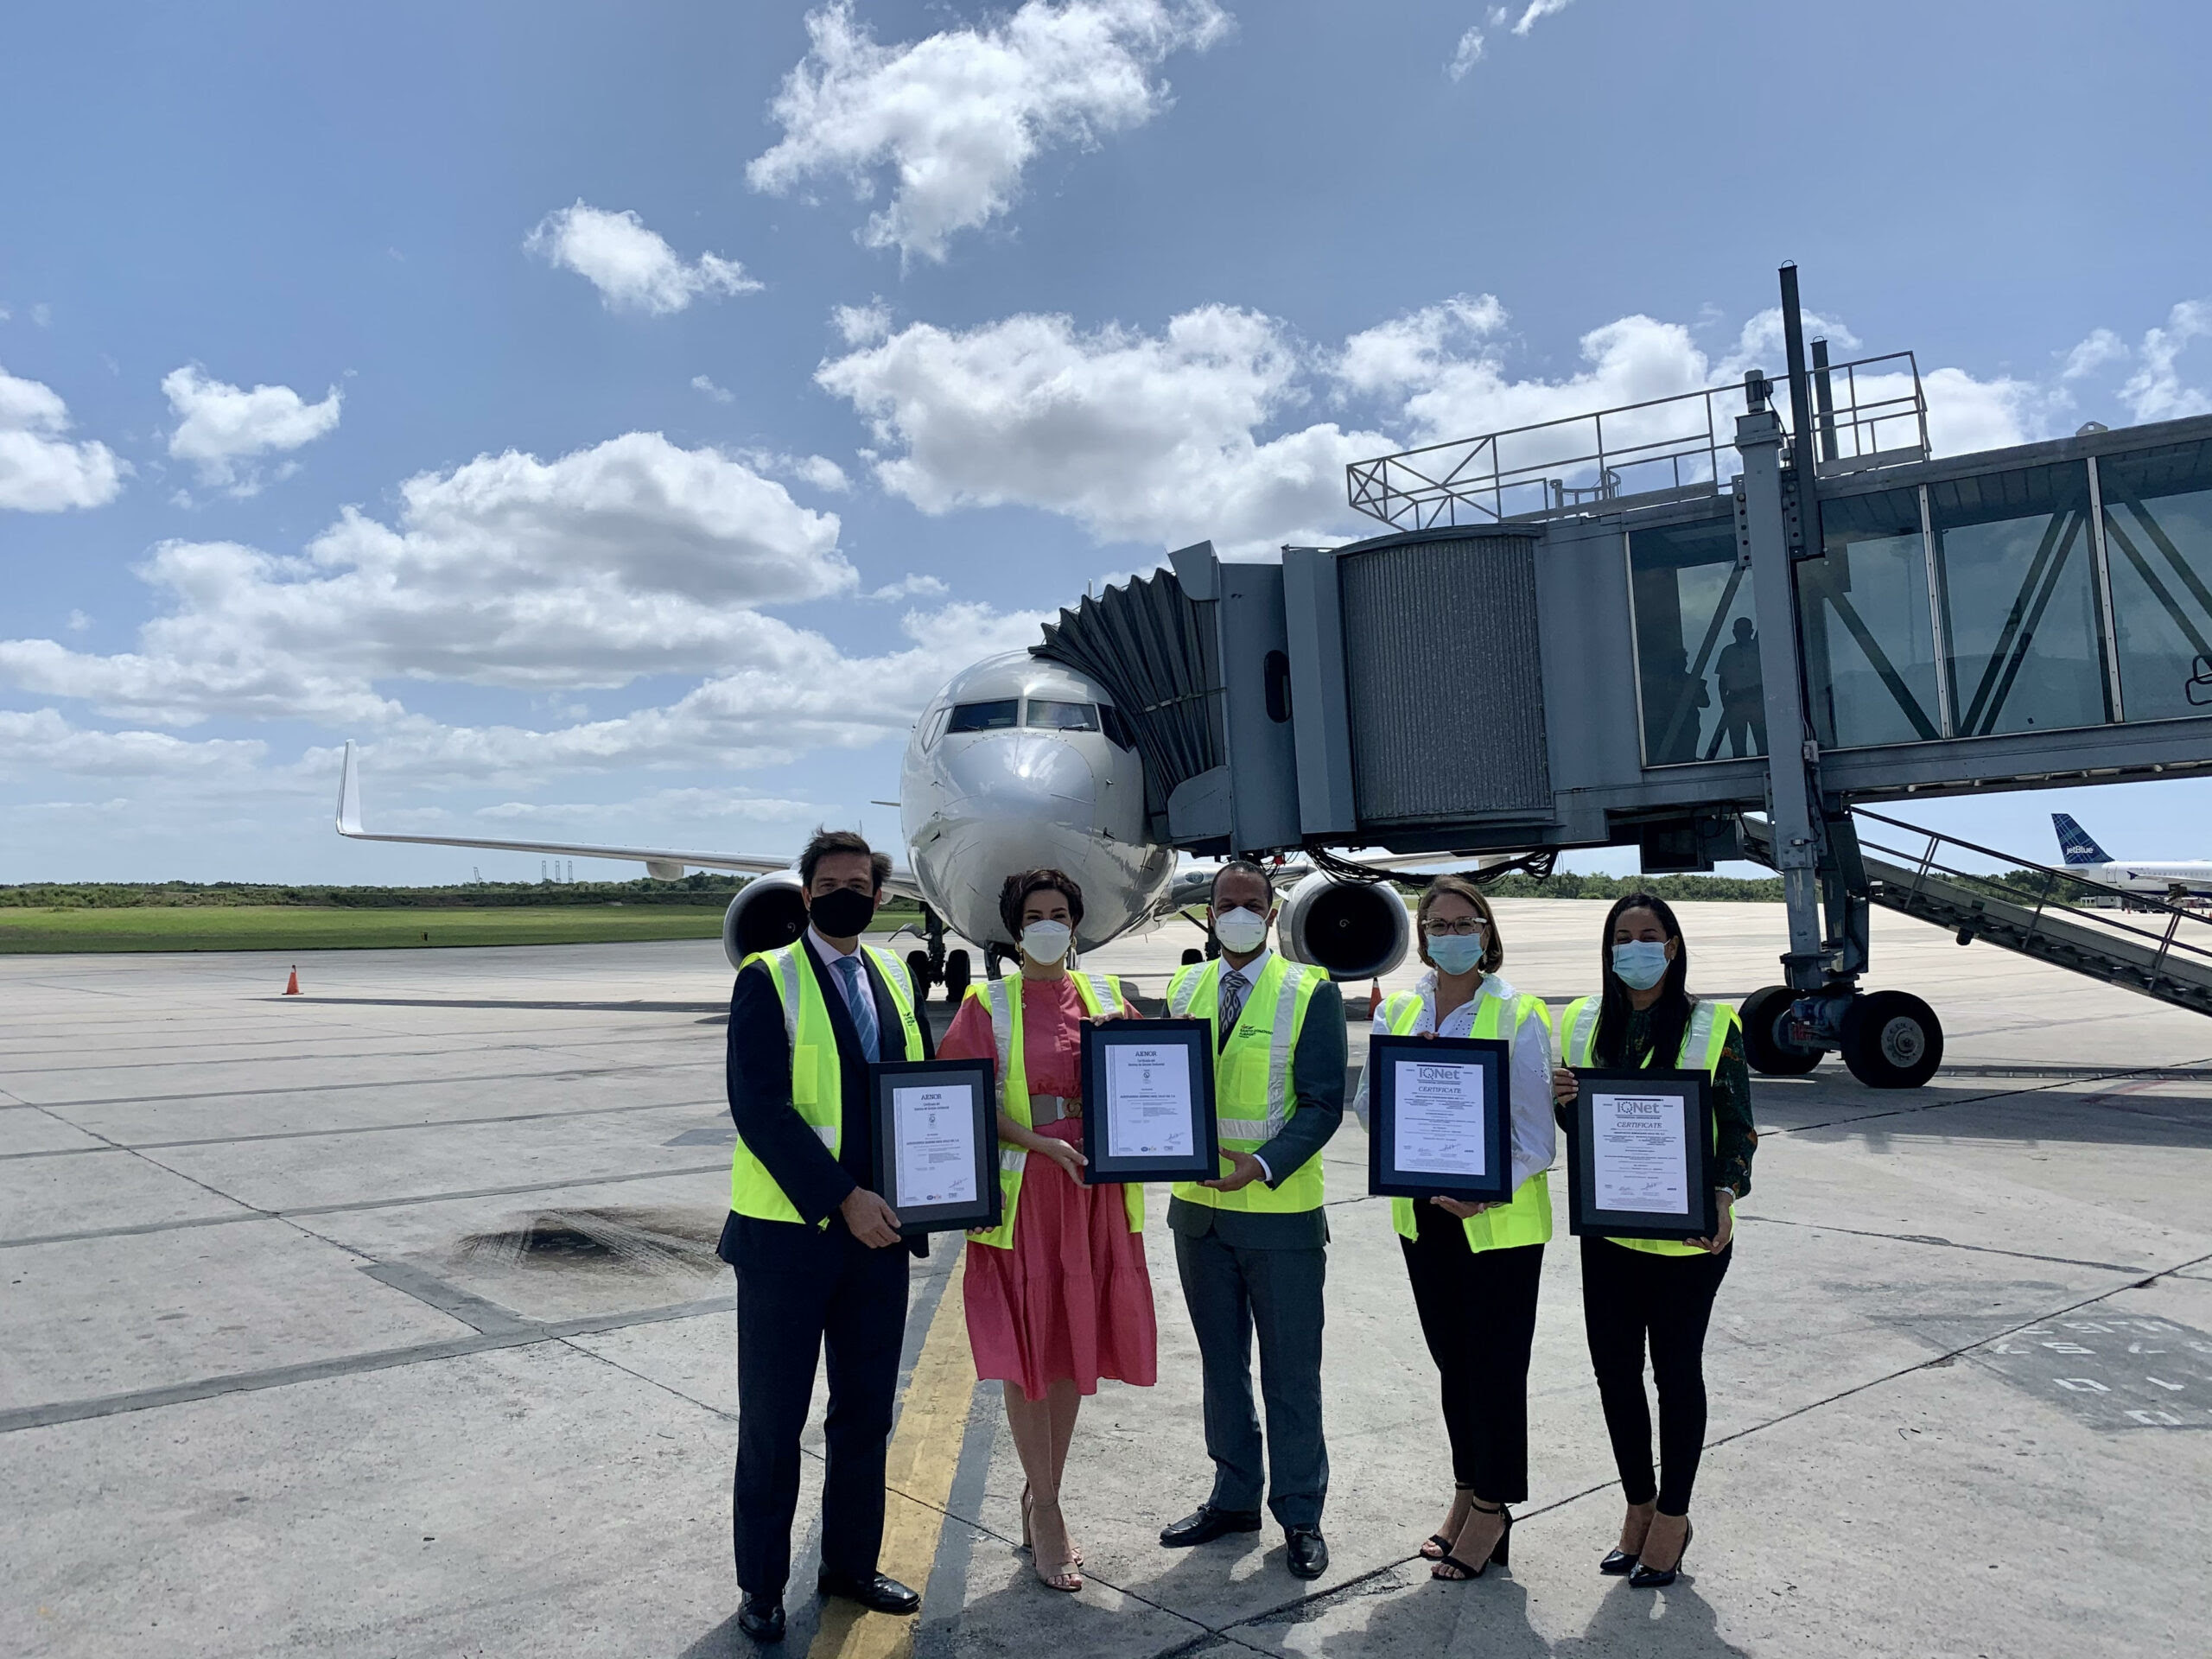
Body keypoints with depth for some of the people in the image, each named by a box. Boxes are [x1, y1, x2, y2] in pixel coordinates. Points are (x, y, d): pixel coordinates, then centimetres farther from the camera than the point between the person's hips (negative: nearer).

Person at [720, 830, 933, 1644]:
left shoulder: (895, 977, 8)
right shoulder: (767, 979, -9)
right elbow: (760, 1110, -18)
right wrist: (843, 1200, -22)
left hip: (878, 1233, 5)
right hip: (788, 1235, -5)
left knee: (867, 1414, 17)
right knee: (772, 1422, 9)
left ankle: (851, 1563, 35)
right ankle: (761, 1585, 27)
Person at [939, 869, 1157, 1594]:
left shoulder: (1105, 994, 9)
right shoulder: (988, 1004, -1)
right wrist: (1043, 1145, -19)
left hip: (1096, 1190, 4)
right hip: (1022, 1189, -3)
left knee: (1075, 1344, 10)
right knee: (1028, 1348, 1)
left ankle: (1040, 1499, 26)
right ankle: (1046, 1509, 16)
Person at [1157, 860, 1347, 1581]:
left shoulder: (1311, 991, -8)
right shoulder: (1185, 989, 6)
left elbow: (1322, 1103, -12)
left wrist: (1263, 1165, -25)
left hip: (1282, 1212, -4)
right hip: (1199, 1206, 5)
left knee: (1290, 1373, 8)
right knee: (1221, 1363, 18)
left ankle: (1300, 1515, 24)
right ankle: (1234, 1498, 34)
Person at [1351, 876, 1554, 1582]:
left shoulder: (1518, 1015, -8)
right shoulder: (1397, 1010, 6)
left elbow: (1535, 1128, -11)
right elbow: (1369, 1106, 2)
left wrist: (1487, 1191, -24)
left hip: (1500, 1220, -4)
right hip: (1422, 1214, 5)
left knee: (1496, 1365, 5)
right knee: (1452, 1360, 16)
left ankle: (1492, 1510, 20)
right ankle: (1467, 1491, 32)